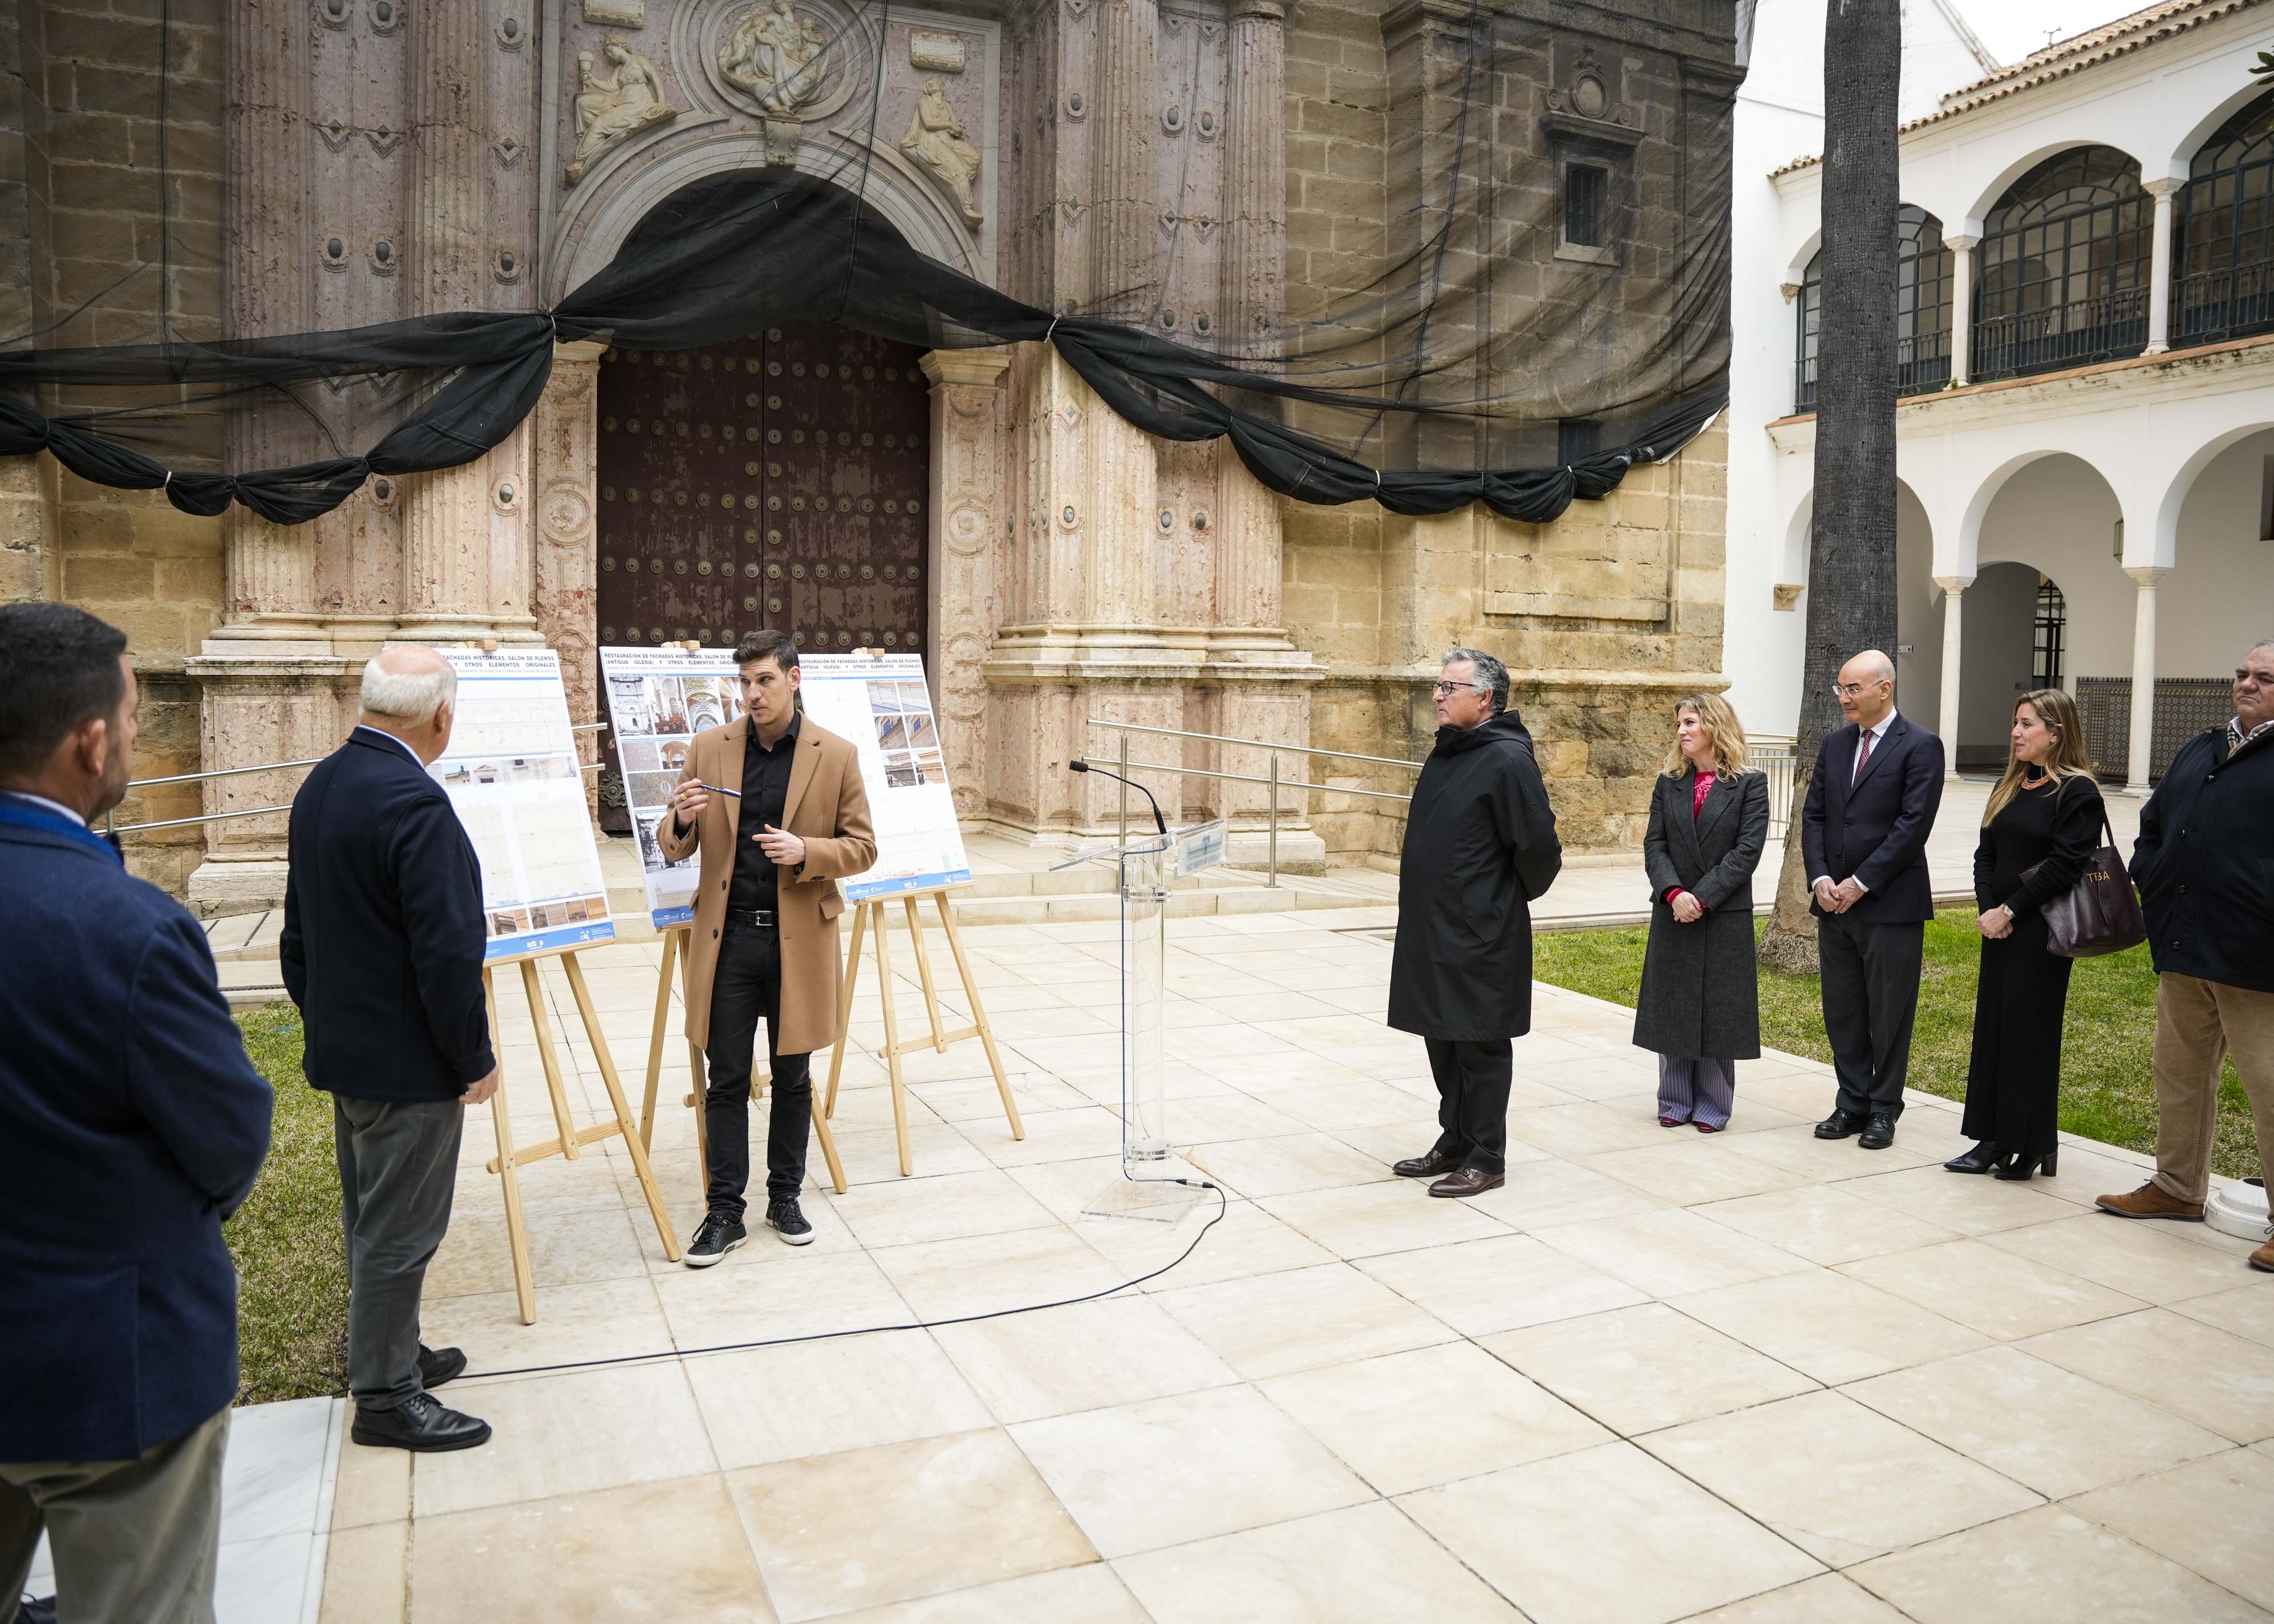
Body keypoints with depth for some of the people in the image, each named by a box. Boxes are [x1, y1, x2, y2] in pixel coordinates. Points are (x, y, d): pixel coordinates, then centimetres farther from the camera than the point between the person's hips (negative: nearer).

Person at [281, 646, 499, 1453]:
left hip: (343, 1047, 9)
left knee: (371, 1219, 22)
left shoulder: (320, 786, 4)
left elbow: (302, 928, 12)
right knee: (399, 1229, 4)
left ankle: (388, 1351, 38)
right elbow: (448, 953, -25)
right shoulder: (416, 805, -25)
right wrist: (476, 1059, -13)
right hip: (408, 1061, -9)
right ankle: (385, 1396, 17)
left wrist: (320, 1018, 21)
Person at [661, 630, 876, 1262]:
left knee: (793, 1077, 11)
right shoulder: (709, 747, 4)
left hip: (799, 940, -1)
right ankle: (725, 1212, 15)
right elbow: (674, 848, 8)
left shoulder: (836, 755, -2)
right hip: (727, 937, 1)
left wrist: (805, 852, -18)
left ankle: (785, 1199, 26)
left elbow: (861, 847, 0)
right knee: (726, 1080, 5)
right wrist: (683, 820, -15)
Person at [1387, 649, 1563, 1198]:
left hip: (1482, 936, -9)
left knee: (1480, 1047, 1)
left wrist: (1512, 898, -2)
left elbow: (1540, 847, -16)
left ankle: (1485, 1159, 13)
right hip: (1433, 929, 9)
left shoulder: (1507, 759, -16)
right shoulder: (1447, 751, 11)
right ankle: (1454, 1143, 30)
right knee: (1443, 1041, 16)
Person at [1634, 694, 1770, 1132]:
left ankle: (1712, 1106, 14)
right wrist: (1674, 893, -15)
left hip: (1726, 916, -3)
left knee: (1718, 1011, 3)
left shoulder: (1750, 784, -3)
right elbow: (1654, 845, 1)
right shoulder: (1669, 784, 7)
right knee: (1672, 1009, 7)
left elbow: (1747, 850, -10)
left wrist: (1703, 897, -17)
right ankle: (1675, 1101, 18)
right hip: (1673, 915, 3)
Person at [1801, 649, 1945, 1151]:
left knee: (1889, 1015, 4)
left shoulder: (1920, 746, -8)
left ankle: (1884, 1109, 17)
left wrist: (1860, 883, -16)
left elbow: (1914, 825, -14)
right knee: (1842, 1012, 12)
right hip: (1835, 902, 6)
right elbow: (1813, 815, 10)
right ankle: (1852, 1104, 23)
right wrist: (1820, 878, -4)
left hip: (1890, 903, -6)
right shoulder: (1835, 743, 11)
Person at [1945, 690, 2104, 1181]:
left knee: (2030, 1033, -1)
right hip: (1999, 927, 8)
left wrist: (2010, 911, -15)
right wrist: (1988, 909, -3)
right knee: (1992, 1027, 9)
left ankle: (2035, 1144, 11)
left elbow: (2065, 865, -17)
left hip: (2042, 932, -7)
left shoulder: (2077, 791, -10)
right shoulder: (2009, 786, 13)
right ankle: (1993, 1141, 16)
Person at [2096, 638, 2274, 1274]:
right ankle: (2178, 1187, 32)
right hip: (2182, 950, 8)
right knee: (2180, 1074, 18)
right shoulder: (2199, 752, 17)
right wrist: (2152, 889, 11)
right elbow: (2152, 827, 24)